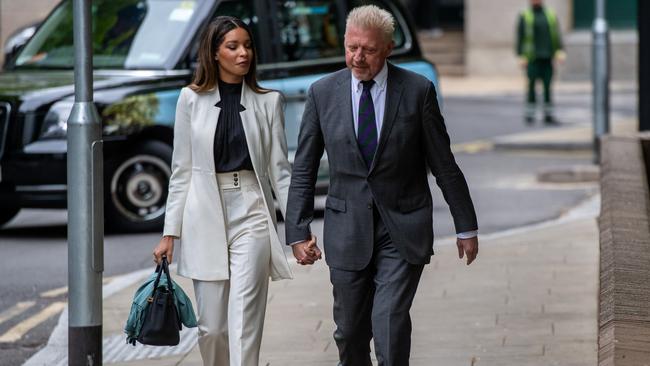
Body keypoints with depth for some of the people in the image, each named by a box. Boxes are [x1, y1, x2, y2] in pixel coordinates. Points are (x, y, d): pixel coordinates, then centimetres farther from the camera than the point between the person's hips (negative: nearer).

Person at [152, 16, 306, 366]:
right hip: (206, 217, 1)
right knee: (212, 327, 5)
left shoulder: (268, 102, 5)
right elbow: (181, 170, 7)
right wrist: (170, 232, 4)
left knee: (244, 325, -9)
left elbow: (280, 170, 5)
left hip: (251, 214, -1)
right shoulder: (192, 99, 4)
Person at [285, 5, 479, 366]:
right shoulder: (323, 92, 0)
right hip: (348, 231, 2)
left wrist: (466, 227, 6)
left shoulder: (417, 90, -5)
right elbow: (303, 169, 5)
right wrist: (298, 232, -1)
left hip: (403, 231, -2)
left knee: (390, 324, -16)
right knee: (350, 333, 8)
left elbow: (444, 164, 2)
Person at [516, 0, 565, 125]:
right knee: (532, 85, -5)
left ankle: (548, 115, 7)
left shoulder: (551, 15, 10)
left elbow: (557, 35, 6)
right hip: (533, 58, -3)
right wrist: (521, 57, -7)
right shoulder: (524, 16, 2)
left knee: (548, 86, 3)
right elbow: (520, 38, 0)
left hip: (547, 58, 3)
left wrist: (560, 51, -6)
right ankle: (530, 115, 1)